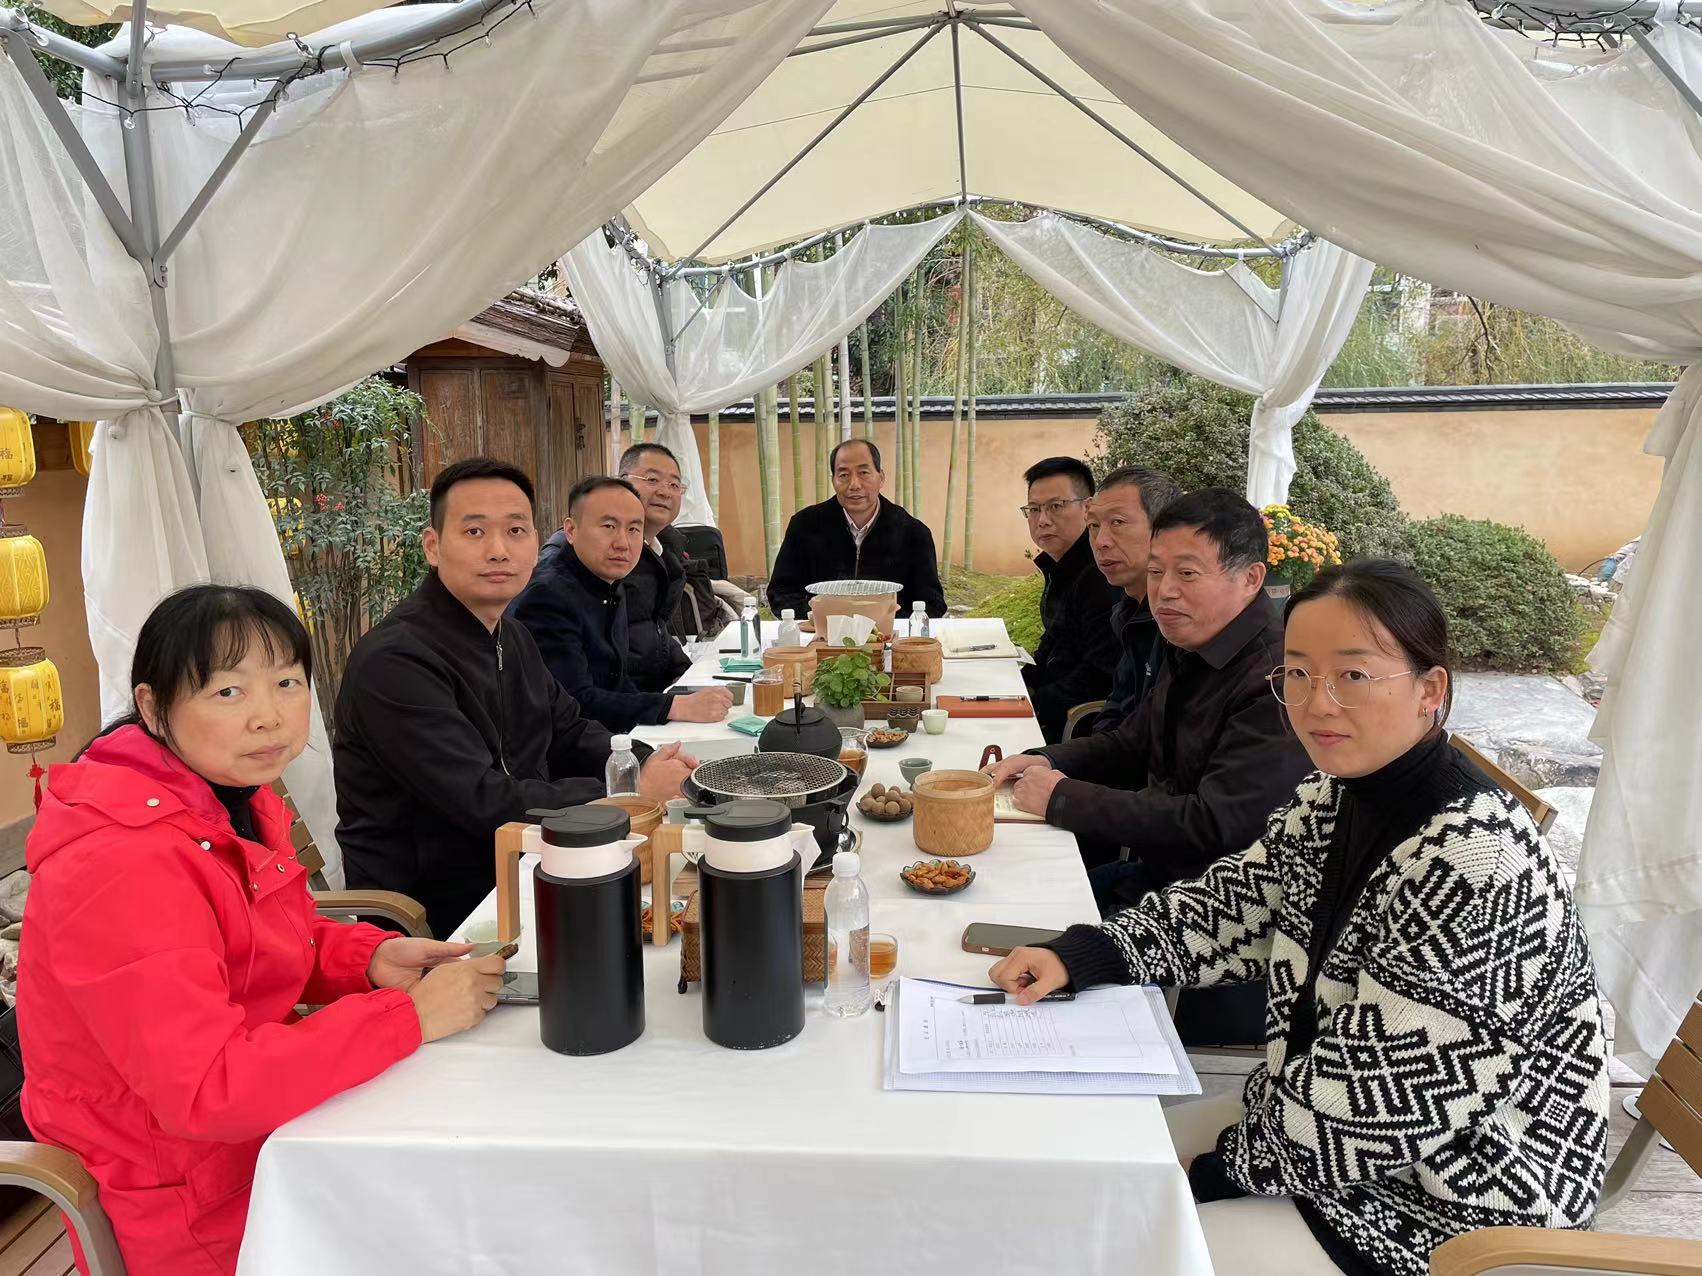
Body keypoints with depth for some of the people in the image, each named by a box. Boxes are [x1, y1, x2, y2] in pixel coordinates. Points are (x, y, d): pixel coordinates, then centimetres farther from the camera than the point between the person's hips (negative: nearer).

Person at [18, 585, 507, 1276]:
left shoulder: (232, 797, 0)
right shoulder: (120, 865, -29)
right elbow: (207, 1093, -32)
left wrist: (372, 959, -8)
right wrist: (410, 1015, -29)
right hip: (199, 1217, -8)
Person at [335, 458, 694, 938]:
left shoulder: (512, 635, 7)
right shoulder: (393, 662, -23)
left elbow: (570, 733, 15)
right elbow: (488, 805, -26)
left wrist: (648, 765, -6)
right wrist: (635, 792, -19)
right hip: (433, 912, -8)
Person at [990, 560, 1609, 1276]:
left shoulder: (1471, 857, -31)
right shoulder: (1334, 798, -4)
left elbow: (1371, 1101, -29)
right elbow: (1233, 905, 4)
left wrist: (1219, 1169, -15)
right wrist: (1079, 958, -11)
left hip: (1441, 1210, -7)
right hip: (1327, 1128, 7)